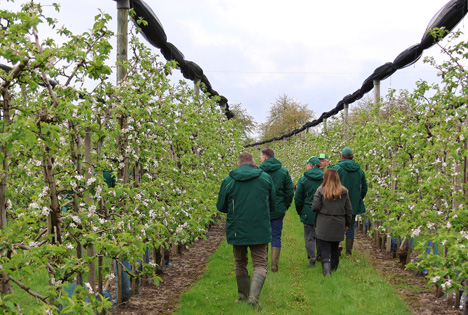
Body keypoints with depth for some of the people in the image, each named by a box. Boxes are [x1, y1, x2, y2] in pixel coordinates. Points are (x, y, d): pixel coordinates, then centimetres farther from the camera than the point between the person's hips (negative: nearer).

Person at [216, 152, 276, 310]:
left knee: (240, 264, 17)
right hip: (260, 231, -1)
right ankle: (253, 296, -15)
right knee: (260, 264, 4)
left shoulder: (228, 181, -3)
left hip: (237, 231, 1)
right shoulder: (265, 178, 0)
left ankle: (243, 296, 26)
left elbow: (221, 206, 5)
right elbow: (272, 205, 9)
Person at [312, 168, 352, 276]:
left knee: (325, 248, -1)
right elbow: (349, 209, 6)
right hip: (338, 225, 3)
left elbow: (315, 207, -10)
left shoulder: (321, 191, -9)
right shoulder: (344, 192, 1)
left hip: (324, 225, -3)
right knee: (335, 248, 18)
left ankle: (326, 269, -17)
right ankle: (334, 267, 31)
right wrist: (348, 223, 16)